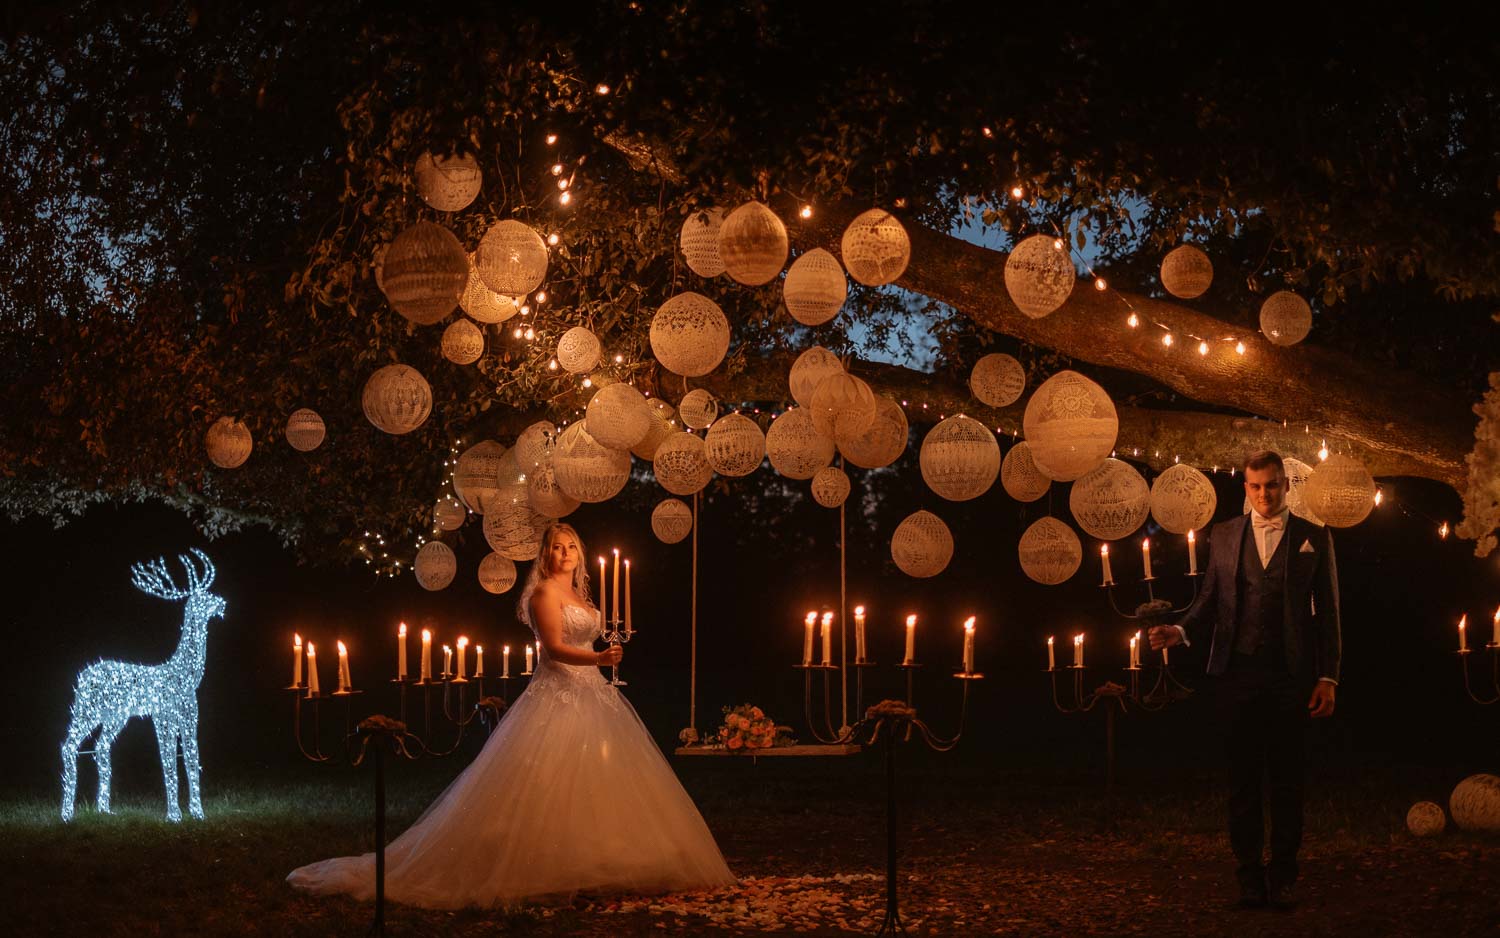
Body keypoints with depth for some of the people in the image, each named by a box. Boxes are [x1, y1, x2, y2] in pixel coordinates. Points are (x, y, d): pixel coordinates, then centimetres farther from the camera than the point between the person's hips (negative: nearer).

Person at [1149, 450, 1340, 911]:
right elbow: (1210, 599, 11)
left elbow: (1326, 611, 5)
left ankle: (1283, 877, 10)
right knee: (1242, 779, 4)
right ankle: (1250, 877, 10)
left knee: (1287, 781, 2)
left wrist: (1328, 676, -1)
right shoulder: (1223, 536, 10)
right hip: (1238, 673, 1)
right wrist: (1181, 630, -10)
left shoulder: (1314, 537, 6)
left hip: (1291, 677, -1)